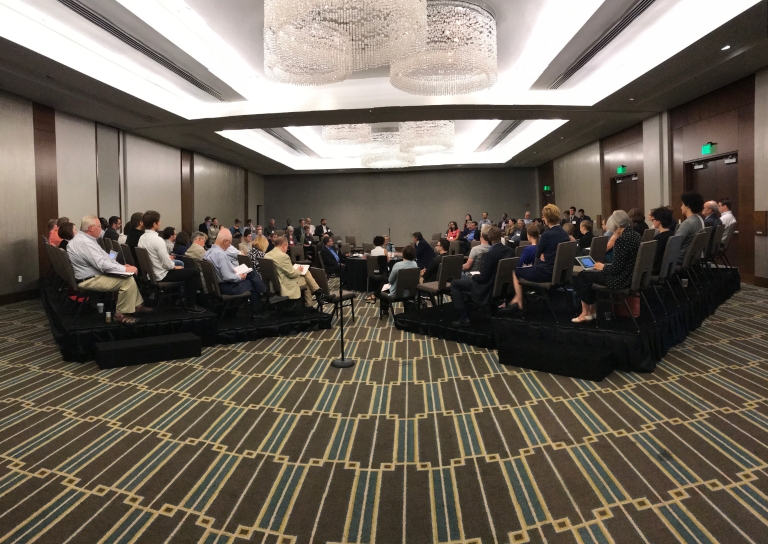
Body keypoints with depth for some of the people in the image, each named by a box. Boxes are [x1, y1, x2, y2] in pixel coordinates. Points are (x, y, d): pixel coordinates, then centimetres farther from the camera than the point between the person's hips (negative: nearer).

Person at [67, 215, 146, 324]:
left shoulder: (82, 238, 11)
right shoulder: (85, 242, -23)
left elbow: (104, 257, 14)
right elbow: (102, 264, -27)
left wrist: (122, 266, 3)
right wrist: (125, 269, -20)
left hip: (95, 274, 11)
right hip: (90, 280, -11)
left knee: (129, 276, 12)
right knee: (127, 280, -19)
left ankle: (137, 305, 17)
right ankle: (121, 314, -9)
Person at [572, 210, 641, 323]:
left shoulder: (622, 239, -25)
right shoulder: (637, 236, 5)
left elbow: (616, 268, -24)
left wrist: (603, 267, -5)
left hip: (620, 279, -10)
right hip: (631, 276, 10)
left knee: (581, 276, 7)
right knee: (590, 273, 25)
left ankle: (586, 312, 20)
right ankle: (592, 309, 28)